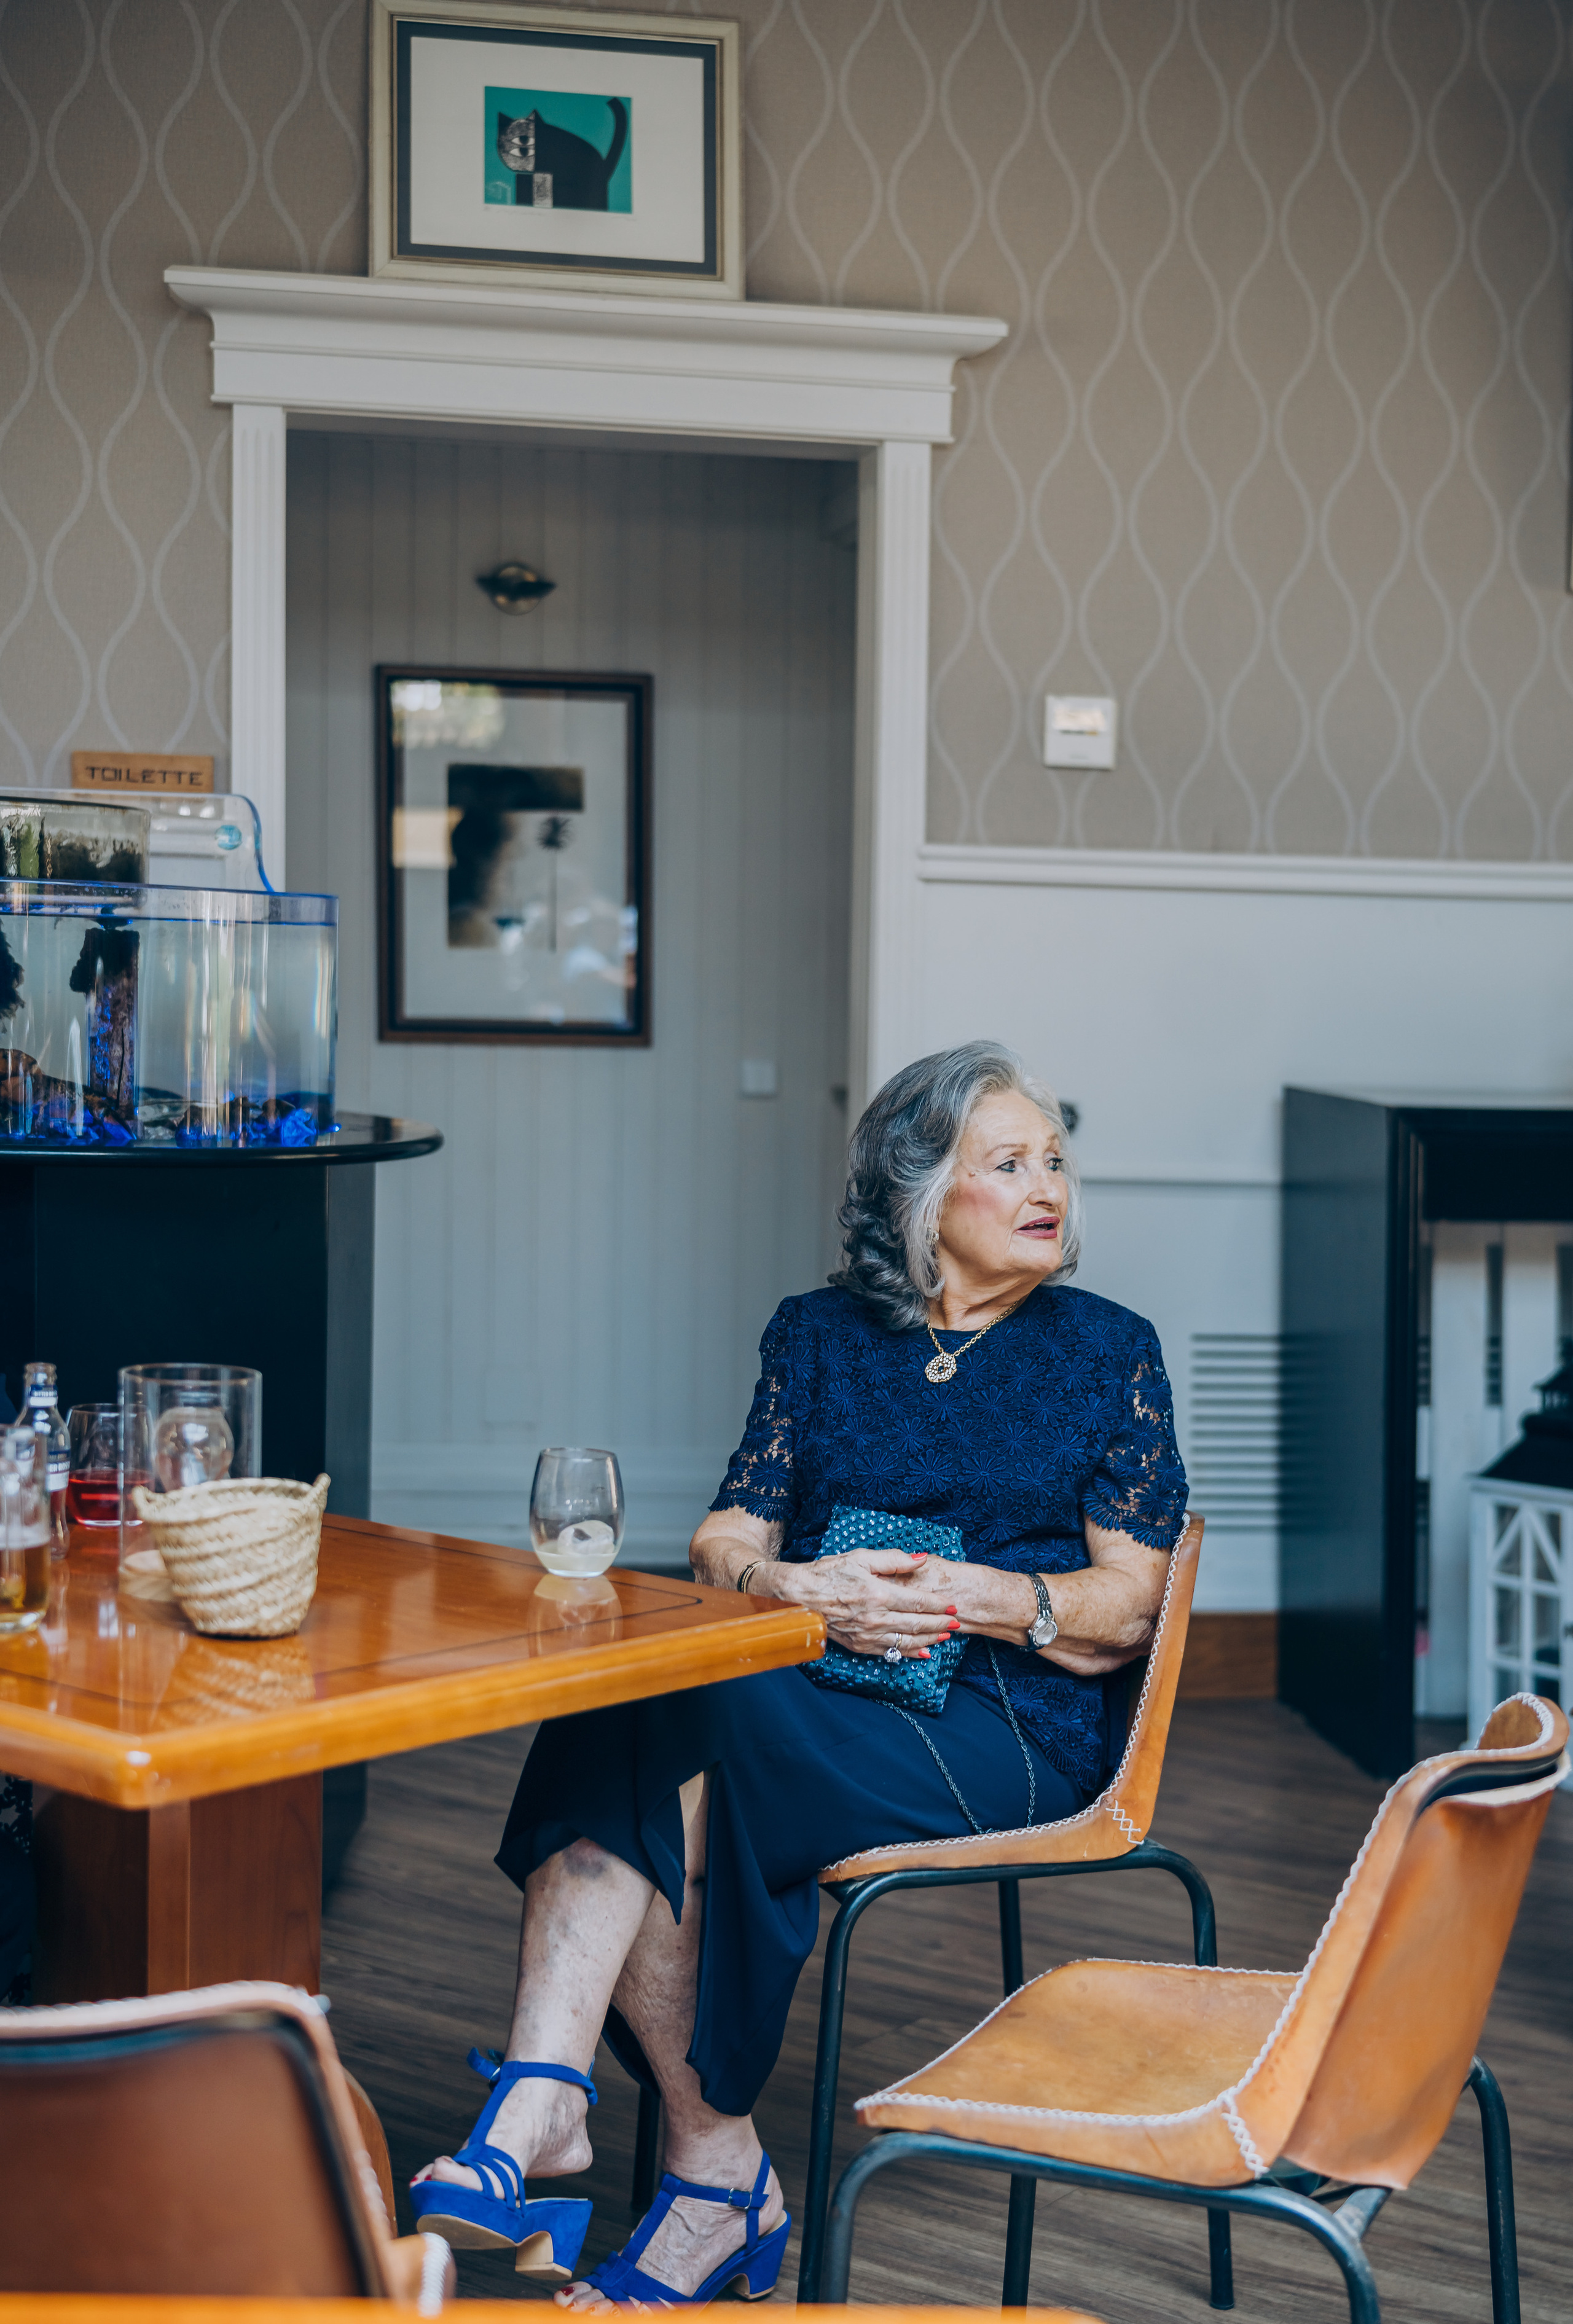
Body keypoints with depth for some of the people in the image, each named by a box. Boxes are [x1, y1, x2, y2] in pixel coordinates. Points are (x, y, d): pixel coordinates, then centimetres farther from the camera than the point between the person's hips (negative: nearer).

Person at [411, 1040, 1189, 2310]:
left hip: (1014, 1737, -3)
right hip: (805, 1696, 3)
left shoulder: (1108, 1351, 9)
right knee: (612, 1721, -32)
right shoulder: (818, 1335, 16)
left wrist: (974, 1596, -15)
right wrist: (796, 1587, -14)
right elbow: (725, 1540, 9)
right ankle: (541, 2109, -33)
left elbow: (1129, 1607, 3)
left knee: (671, 1766, -31)